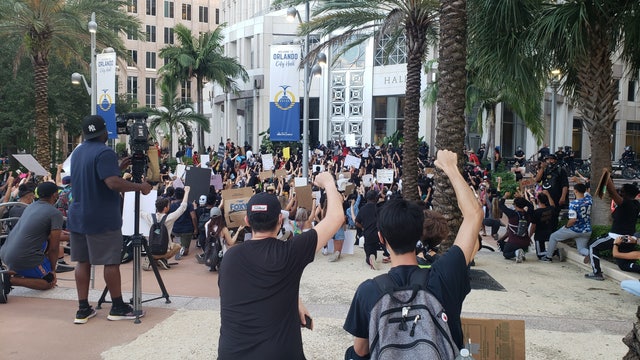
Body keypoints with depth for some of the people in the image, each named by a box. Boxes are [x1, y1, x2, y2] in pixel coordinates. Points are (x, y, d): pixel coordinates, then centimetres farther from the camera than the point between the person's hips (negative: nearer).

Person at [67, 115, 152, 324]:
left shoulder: (78, 152, 13)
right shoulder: (104, 152, -15)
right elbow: (113, 183, -27)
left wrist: (118, 167, 22)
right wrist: (140, 187, -16)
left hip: (78, 216, 8)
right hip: (102, 219, -8)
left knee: (82, 261, 10)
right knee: (111, 261, 1)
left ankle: (83, 309, 13)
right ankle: (118, 307, 9)